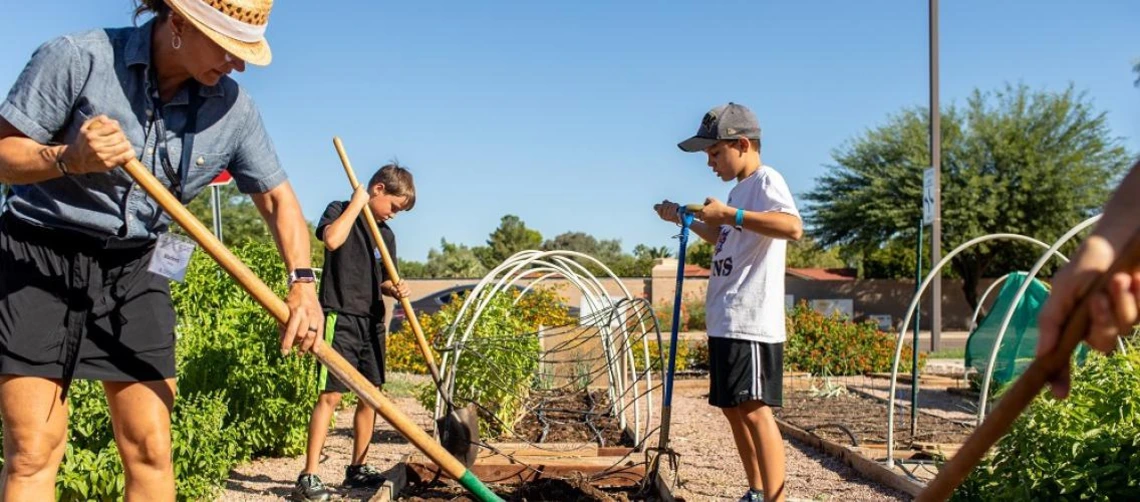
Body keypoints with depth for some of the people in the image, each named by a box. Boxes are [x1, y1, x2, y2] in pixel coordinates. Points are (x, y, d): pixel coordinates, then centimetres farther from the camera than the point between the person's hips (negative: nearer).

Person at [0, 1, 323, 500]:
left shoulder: (233, 109, -4)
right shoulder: (77, 59, -15)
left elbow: (277, 197, 4)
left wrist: (302, 282, -10)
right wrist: (70, 159, -30)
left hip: (135, 270, 4)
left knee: (150, 450, 0)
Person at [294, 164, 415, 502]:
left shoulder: (386, 233, 15)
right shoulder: (340, 210, -2)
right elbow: (332, 239, -24)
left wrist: (394, 290, -2)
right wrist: (357, 202, -14)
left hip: (372, 321, 7)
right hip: (340, 318, -7)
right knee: (331, 395, -12)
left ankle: (357, 469, 20)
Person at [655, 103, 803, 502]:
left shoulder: (766, 180, -9)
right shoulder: (741, 188, 20)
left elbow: (794, 228, -29)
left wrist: (730, 214, -31)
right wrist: (685, 220, 28)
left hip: (751, 322, -10)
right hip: (726, 322, 11)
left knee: (755, 409, -14)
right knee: (732, 407, 15)